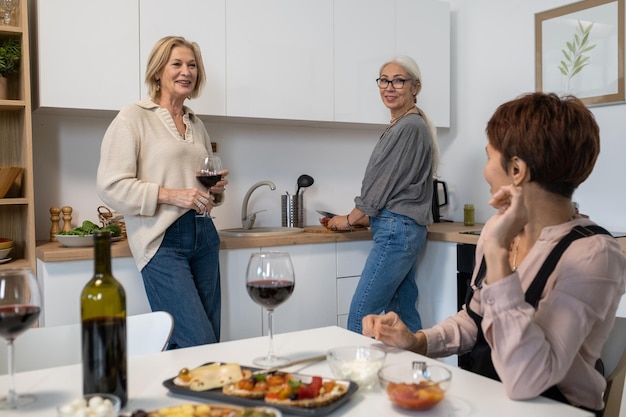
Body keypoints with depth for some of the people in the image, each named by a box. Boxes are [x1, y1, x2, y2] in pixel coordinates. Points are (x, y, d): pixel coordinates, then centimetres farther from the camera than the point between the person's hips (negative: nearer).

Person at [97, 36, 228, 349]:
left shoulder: (197, 124, 18)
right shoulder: (134, 118, -2)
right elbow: (111, 187, -11)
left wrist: (217, 188, 5)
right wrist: (171, 195, -18)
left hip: (204, 235, 7)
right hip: (163, 241, -7)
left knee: (210, 340, 7)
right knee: (199, 344, -11)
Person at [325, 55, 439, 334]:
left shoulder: (410, 127, -12)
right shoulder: (400, 126, 17)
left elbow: (384, 185, -12)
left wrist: (349, 219, 0)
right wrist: (363, 218, 18)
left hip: (397, 232, -10)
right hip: (406, 230, 10)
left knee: (360, 319, -8)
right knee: (404, 316, 12)